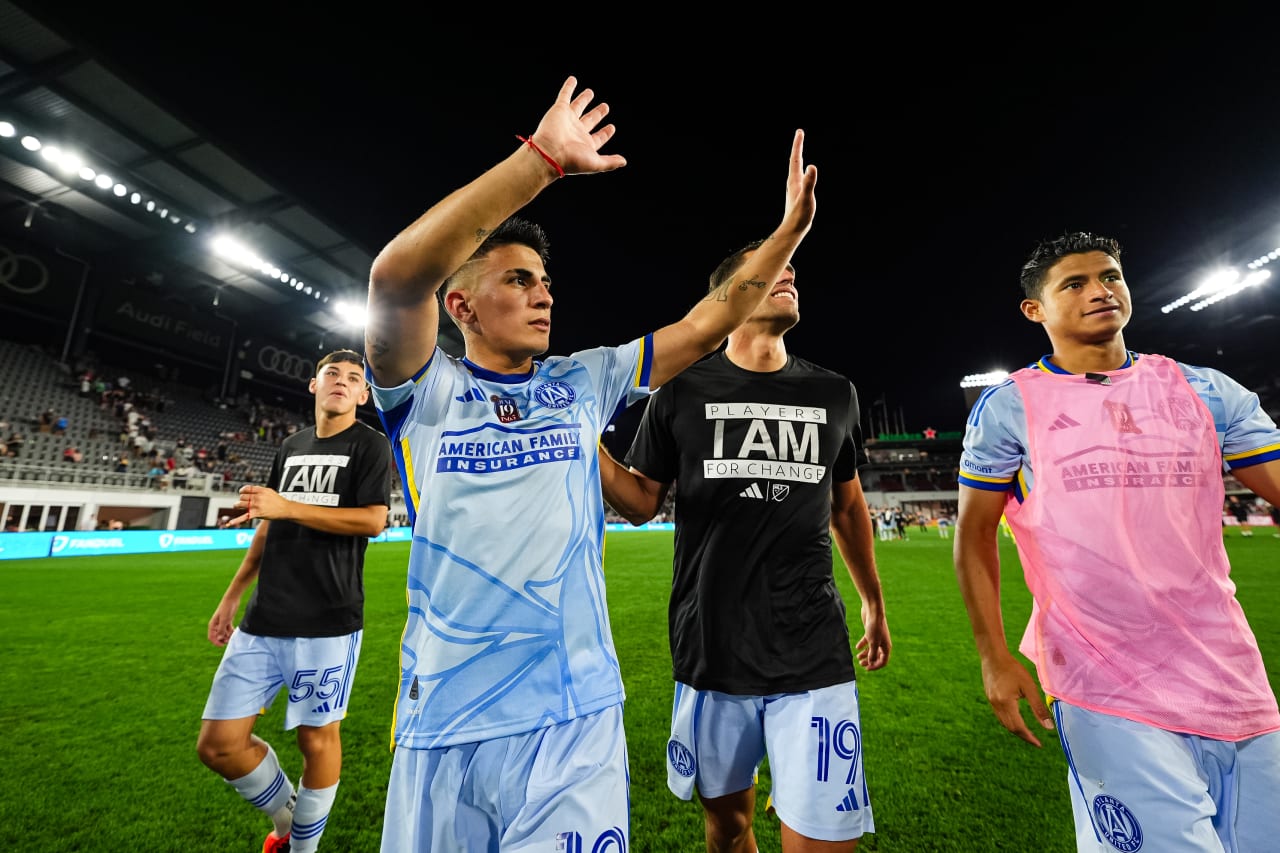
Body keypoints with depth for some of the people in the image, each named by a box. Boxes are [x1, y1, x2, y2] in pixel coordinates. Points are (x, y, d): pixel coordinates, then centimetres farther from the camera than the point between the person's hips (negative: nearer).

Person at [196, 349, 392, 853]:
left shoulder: (370, 445, -3)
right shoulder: (291, 449, 15)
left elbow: (373, 520, -15)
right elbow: (268, 527, 21)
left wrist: (289, 507, -19)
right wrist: (232, 594, 18)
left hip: (328, 621, -6)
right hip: (263, 619, 6)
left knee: (316, 738, 5)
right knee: (218, 743, 8)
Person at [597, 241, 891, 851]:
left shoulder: (833, 395, 4)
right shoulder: (681, 392, -4)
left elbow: (847, 506, 15)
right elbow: (641, 503, 0)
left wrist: (874, 603, 21)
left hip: (813, 657, 2)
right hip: (710, 653, -1)